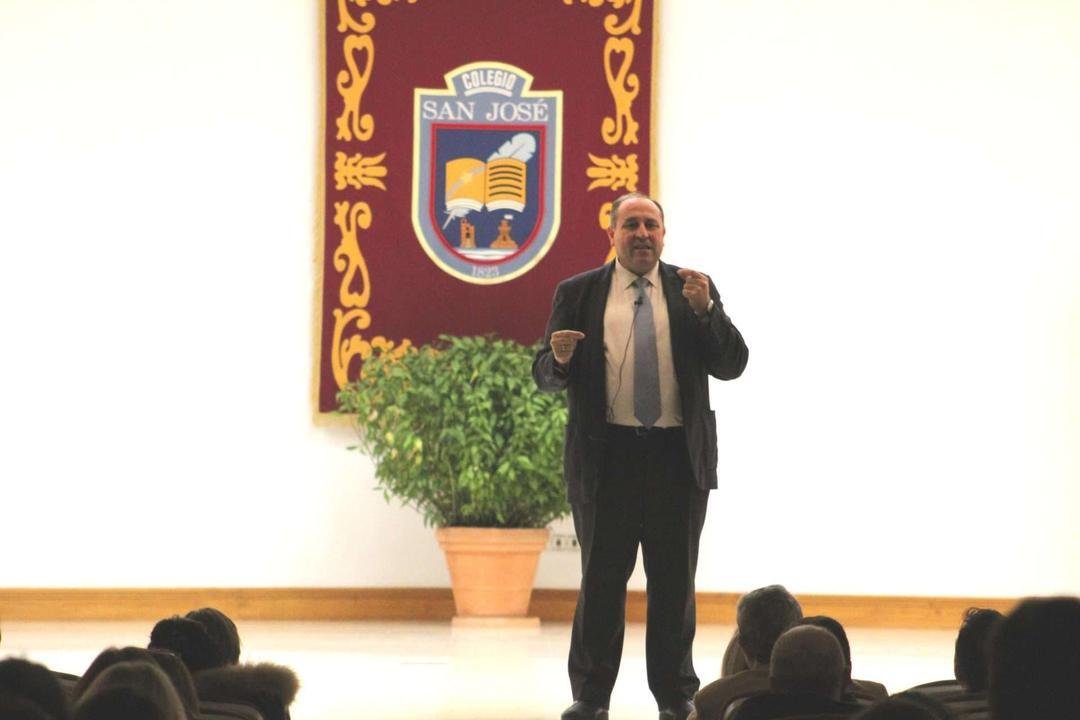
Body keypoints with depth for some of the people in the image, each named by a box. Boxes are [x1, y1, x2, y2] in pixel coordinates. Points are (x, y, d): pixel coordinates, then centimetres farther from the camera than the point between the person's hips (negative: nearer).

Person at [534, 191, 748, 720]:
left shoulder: (694, 290, 7)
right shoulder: (578, 294, 5)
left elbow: (731, 365, 0)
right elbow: (545, 376, 3)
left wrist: (704, 310, -15)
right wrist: (559, 358, -20)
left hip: (678, 457, 1)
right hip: (605, 457, -1)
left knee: (674, 582, 6)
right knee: (601, 579, 3)